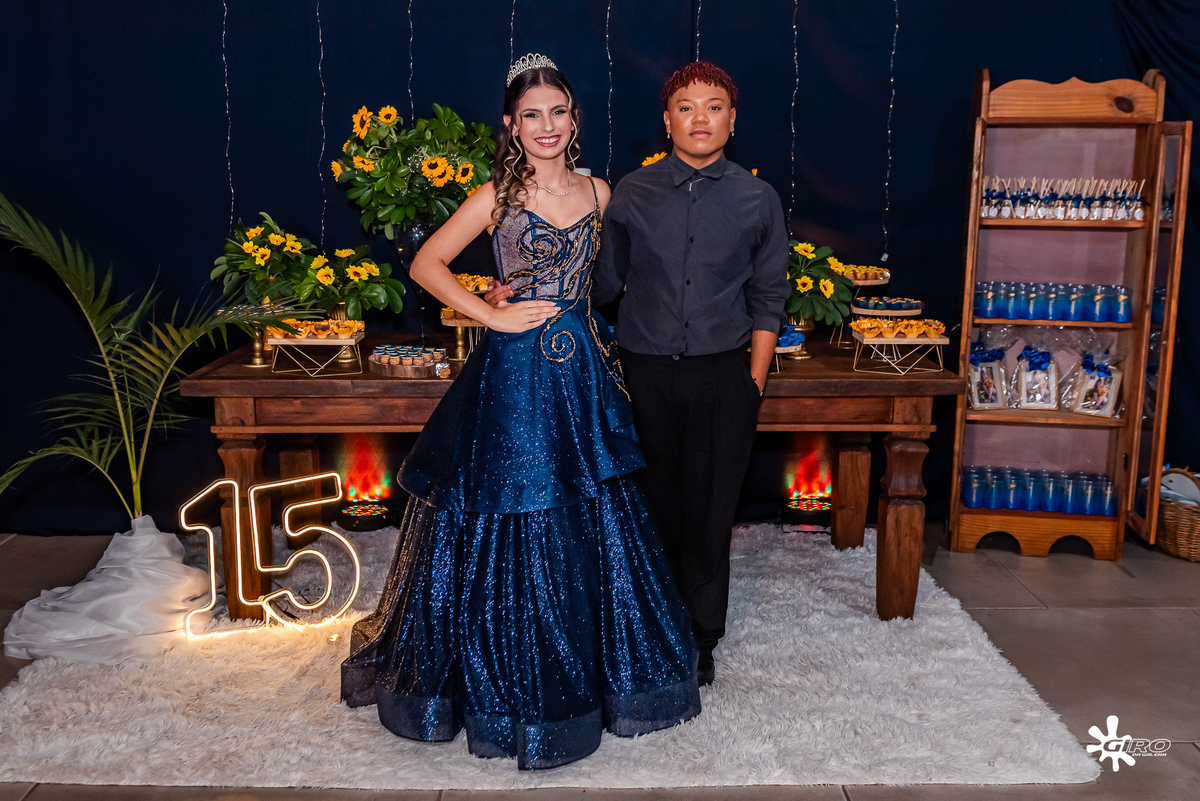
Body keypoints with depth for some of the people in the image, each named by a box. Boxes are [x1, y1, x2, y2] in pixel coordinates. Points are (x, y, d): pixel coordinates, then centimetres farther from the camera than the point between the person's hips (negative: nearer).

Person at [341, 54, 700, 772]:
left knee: (593, 520, 11)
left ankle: (598, 665, 31)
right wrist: (493, 316, -9)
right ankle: (515, 684, 21)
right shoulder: (498, 196, -4)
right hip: (516, 373, -4)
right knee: (516, 526, 3)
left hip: (583, 369, 4)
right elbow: (427, 264, -2)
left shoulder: (598, 192, 9)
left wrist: (601, 342, 11)